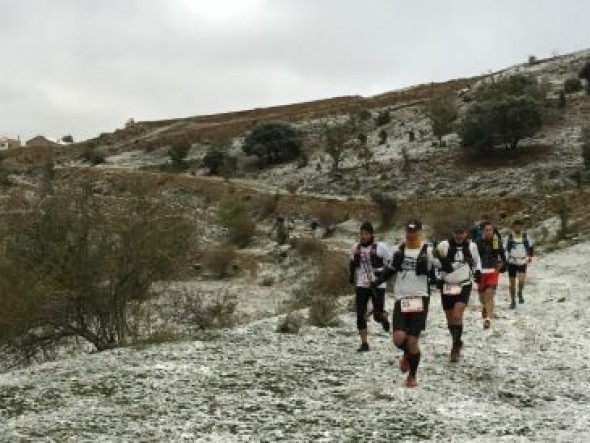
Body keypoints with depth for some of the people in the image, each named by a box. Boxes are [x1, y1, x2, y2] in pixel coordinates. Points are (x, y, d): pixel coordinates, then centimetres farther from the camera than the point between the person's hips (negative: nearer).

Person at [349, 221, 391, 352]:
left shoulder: (380, 247, -6)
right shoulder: (356, 248, 7)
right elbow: (353, 264, 21)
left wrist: (383, 273, -13)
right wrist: (352, 277, 8)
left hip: (378, 286, -4)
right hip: (361, 286, 4)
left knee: (378, 315, -7)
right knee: (360, 315, -3)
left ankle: (384, 317, 31)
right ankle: (364, 343, 7)